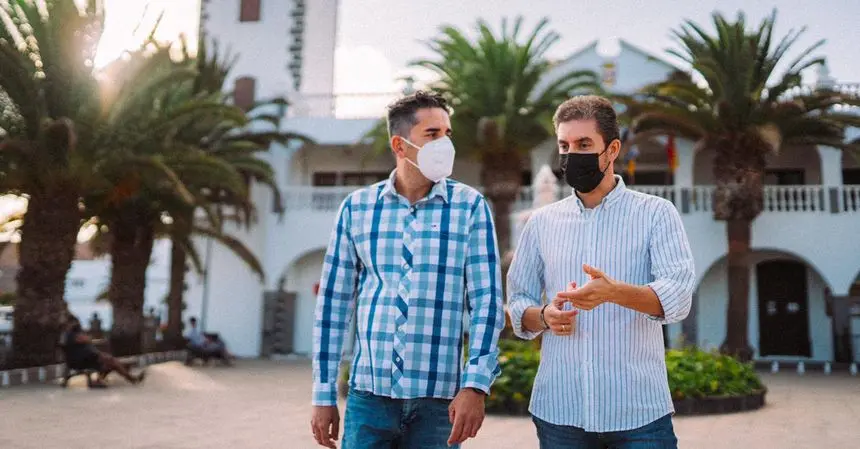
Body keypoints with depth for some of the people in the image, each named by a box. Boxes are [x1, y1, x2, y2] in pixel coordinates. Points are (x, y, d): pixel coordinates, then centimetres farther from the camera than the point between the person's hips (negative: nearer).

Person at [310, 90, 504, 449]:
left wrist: (476, 384, -13)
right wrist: (324, 395, 5)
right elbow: (334, 302, 6)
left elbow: (487, 301, -3)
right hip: (369, 394, 1)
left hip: (439, 399, 0)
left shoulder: (470, 207, -1)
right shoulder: (357, 207, 3)